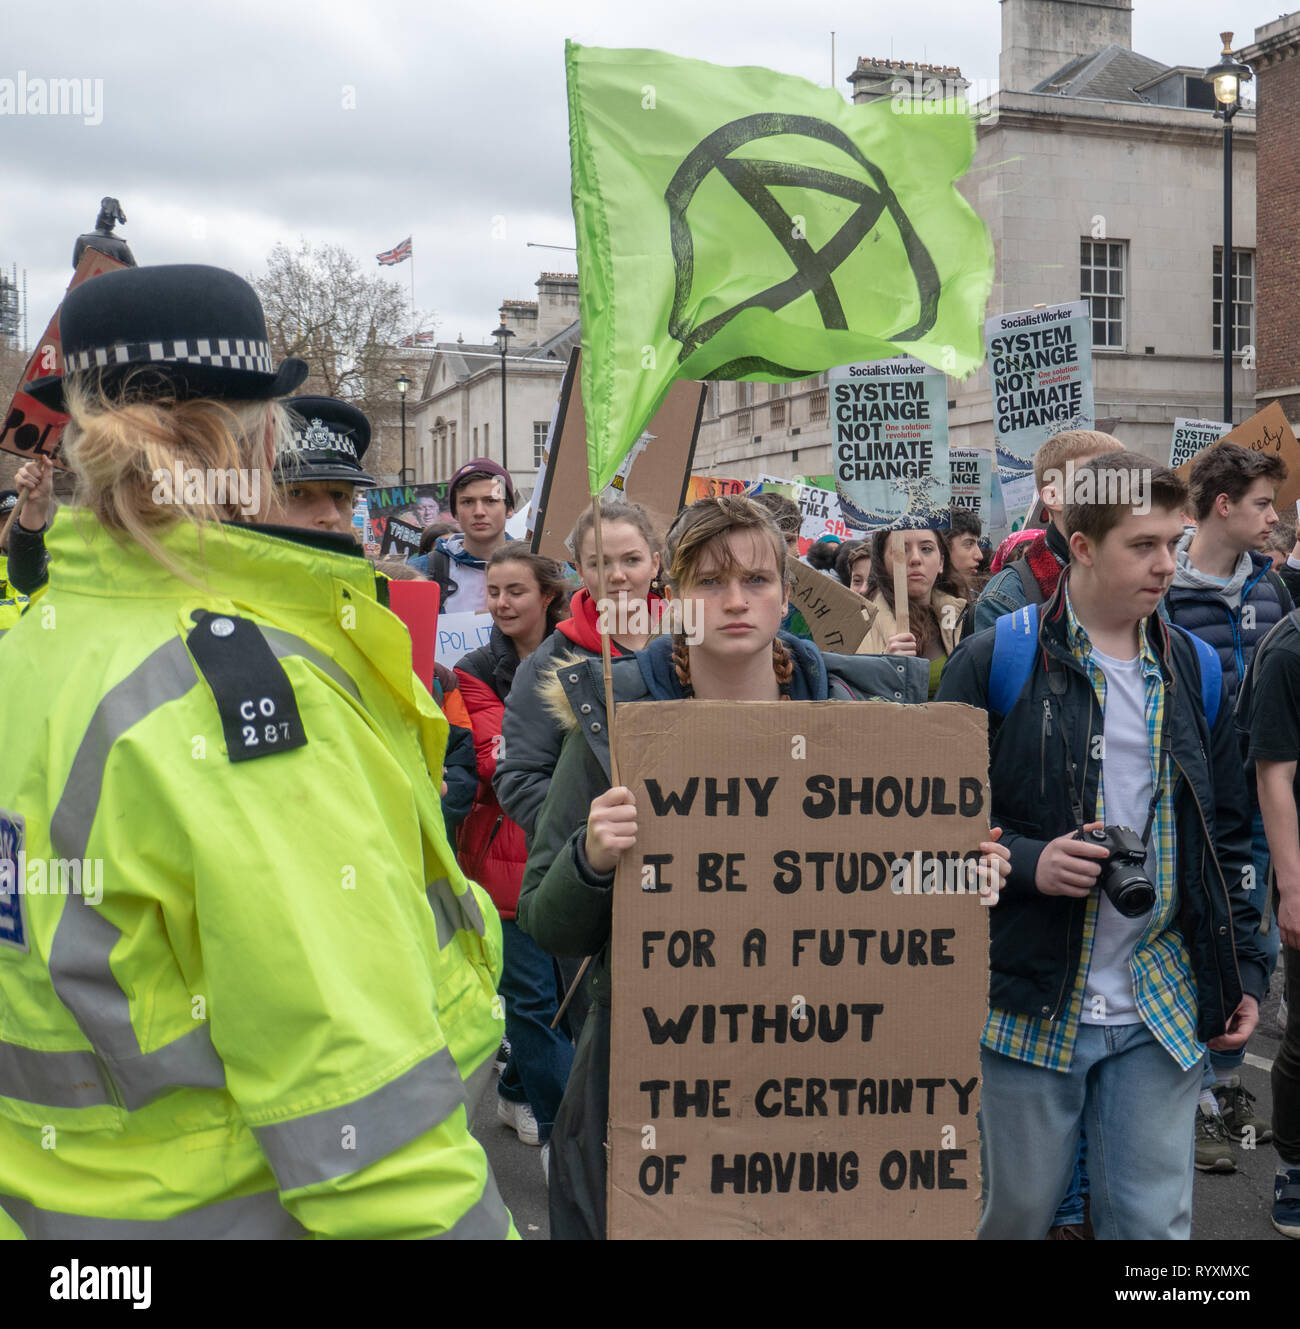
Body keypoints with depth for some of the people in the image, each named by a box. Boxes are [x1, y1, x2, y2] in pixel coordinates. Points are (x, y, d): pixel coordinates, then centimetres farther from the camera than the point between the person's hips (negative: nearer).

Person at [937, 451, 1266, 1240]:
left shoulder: (1193, 672, 9)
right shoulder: (996, 663, -5)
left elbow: (1228, 838, 15)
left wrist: (1245, 968, 11)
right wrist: (1027, 861, -19)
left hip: (1164, 1013, 3)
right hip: (1031, 1004, -3)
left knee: (1154, 1220, 8)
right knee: (1018, 1212, 12)